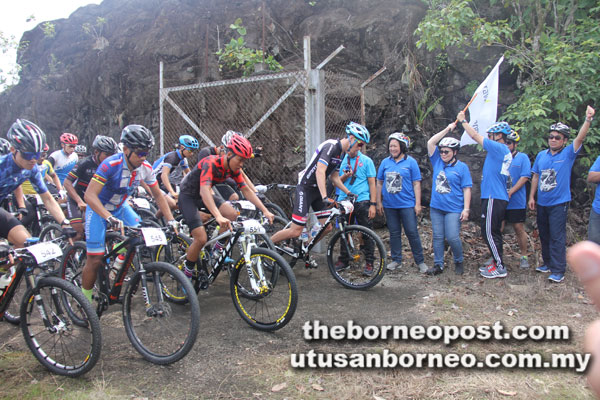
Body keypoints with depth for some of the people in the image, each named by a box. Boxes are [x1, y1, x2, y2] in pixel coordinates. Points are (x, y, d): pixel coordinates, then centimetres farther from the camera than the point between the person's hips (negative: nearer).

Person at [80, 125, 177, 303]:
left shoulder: (145, 168, -15)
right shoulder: (111, 165, -31)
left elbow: (158, 195, -3)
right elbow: (89, 196, -36)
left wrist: (170, 220, -12)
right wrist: (110, 219, -49)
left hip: (121, 207, 5)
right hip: (99, 209, -5)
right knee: (95, 259, -8)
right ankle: (86, 300, 10)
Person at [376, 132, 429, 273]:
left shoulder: (410, 162, -1)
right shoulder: (385, 162, 7)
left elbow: (416, 183, -2)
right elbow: (379, 183, 11)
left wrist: (418, 203, -6)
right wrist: (378, 202, 8)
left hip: (407, 204, -3)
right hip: (389, 205, 3)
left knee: (412, 232, -1)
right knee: (394, 233, 11)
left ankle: (420, 261, 11)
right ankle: (396, 260, 22)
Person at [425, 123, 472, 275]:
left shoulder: (462, 167, -1)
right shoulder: (437, 161, 9)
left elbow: (467, 189, -2)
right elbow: (430, 142, 0)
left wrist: (466, 209, -9)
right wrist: (447, 129, -3)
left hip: (453, 208, -4)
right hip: (436, 207, 4)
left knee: (452, 237, -7)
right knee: (438, 237, 8)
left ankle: (459, 262, 17)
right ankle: (438, 264, 17)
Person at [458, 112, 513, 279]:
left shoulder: (499, 148, -13)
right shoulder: (505, 152, 14)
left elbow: (475, 136, -10)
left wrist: (463, 121, 1)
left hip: (494, 198, -10)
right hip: (496, 197, 10)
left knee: (489, 232, -6)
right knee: (493, 232, 16)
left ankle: (500, 268, 0)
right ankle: (497, 263, 24)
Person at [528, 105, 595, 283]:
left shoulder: (568, 154, -4)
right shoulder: (541, 155, 7)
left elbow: (580, 138, -20)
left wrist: (588, 119, -35)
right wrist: (532, 197, 8)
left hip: (559, 203, -5)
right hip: (542, 203, 5)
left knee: (557, 237, -7)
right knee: (544, 235, 14)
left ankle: (558, 271, -3)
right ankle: (548, 263, 27)